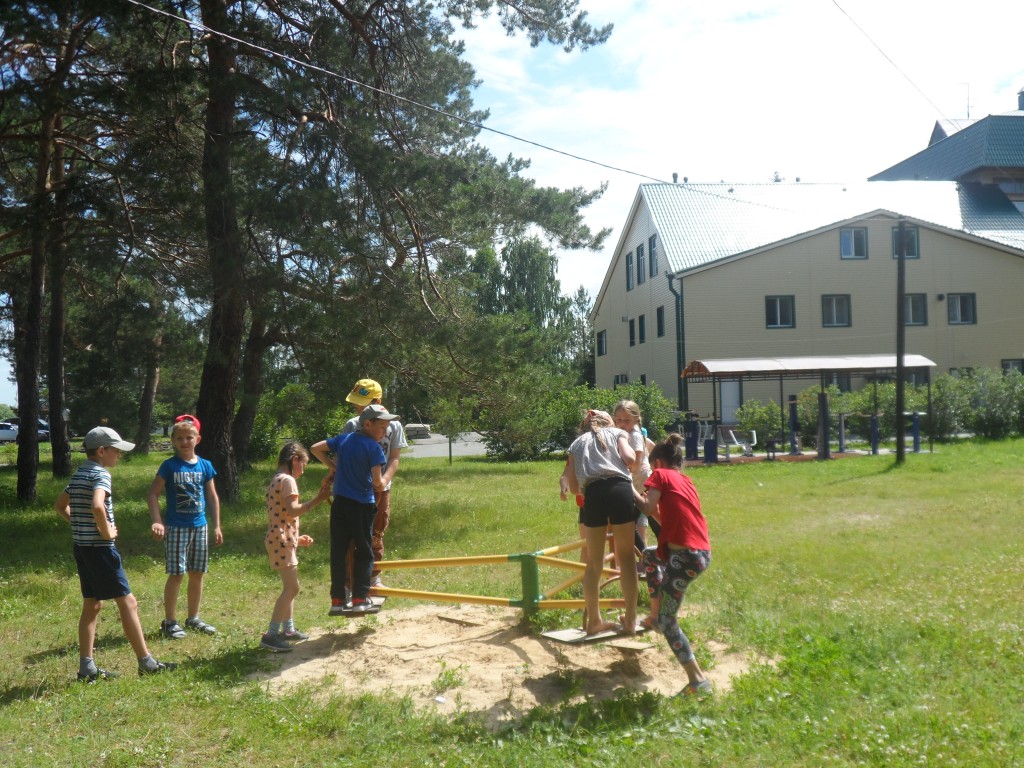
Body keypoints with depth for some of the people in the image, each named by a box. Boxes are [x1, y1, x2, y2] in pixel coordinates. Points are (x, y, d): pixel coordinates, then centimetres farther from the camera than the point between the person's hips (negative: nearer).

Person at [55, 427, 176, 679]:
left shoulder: (78, 475, 12)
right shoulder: (101, 474, -16)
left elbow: (59, 505, 23)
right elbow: (97, 506, -33)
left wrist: (81, 524, 15)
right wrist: (107, 532, -18)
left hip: (82, 547, 9)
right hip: (100, 548, -9)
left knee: (92, 605, 13)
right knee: (127, 603, -3)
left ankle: (87, 668, 15)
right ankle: (146, 663, 2)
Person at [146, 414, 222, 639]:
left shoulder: (205, 466, 4)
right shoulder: (170, 466, -6)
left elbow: (212, 497, 10)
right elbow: (152, 494, -5)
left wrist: (217, 526, 8)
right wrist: (156, 521, -16)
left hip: (200, 527, 4)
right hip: (176, 528, -4)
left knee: (197, 574, 12)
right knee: (176, 575, -1)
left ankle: (193, 618, 25)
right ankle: (169, 622, 11)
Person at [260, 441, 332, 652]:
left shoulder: (276, 480, 18)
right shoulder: (288, 480, -12)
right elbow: (293, 511, -23)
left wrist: (297, 538, 20)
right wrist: (318, 499, -19)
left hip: (282, 539, 11)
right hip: (282, 540, -11)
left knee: (290, 586, 19)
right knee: (291, 588, -10)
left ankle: (288, 629, 27)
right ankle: (271, 635, -11)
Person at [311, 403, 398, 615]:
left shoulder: (344, 438, 6)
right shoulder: (374, 447, -12)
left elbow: (315, 449, 11)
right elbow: (377, 481, -16)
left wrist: (332, 466, 16)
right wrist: (381, 486, 6)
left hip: (340, 503, 5)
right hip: (362, 505, -5)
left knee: (338, 551, 8)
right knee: (364, 552, 8)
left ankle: (337, 600, 11)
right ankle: (360, 599, 7)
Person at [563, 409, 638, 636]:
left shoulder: (576, 443, 28)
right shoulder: (617, 432, 24)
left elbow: (573, 487, 18)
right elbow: (629, 459, 2)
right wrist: (630, 450, 24)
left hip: (592, 495, 2)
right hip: (620, 489, -1)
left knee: (593, 562, 12)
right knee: (626, 557, 8)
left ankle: (594, 620, 19)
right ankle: (630, 619, 12)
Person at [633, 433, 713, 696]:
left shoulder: (660, 475, 2)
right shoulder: (685, 480, 23)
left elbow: (649, 507, -11)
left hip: (685, 556, -9)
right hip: (703, 552, 9)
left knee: (667, 620, -1)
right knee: (650, 555, 34)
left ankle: (698, 680, -7)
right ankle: (654, 616, 36)